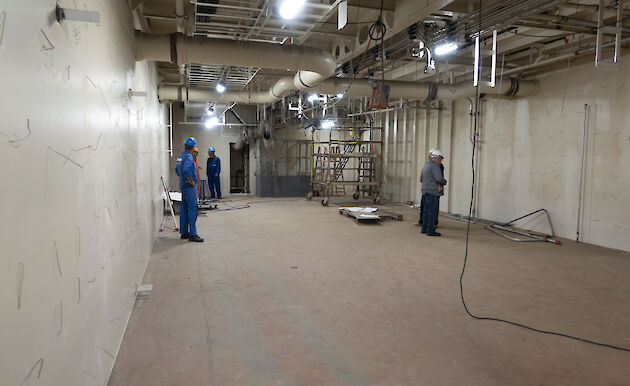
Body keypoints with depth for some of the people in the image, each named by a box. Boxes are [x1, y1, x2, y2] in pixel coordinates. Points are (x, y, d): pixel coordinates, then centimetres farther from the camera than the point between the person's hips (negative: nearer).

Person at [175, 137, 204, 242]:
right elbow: (186, 170, -31)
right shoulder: (189, 157, -16)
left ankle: (184, 232, 17)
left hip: (183, 186, 10)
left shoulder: (180, 156, 14)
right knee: (192, 209, -9)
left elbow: (177, 169, 26)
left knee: (184, 209, 11)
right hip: (189, 187, -10)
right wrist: (191, 181, -21)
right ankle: (192, 234, -9)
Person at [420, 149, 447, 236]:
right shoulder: (434, 166, -11)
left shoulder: (425, 166, 18)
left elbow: (421, 179, 25)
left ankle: (424, 228, 16)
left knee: (426, 210, 13)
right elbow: (439, 178, -19)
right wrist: (444, 182, 0)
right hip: (433, 192, -9)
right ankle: (430, 230, -8)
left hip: (425, 192, 9)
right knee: (433, 211, -7)